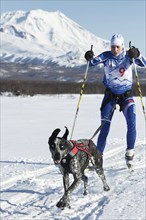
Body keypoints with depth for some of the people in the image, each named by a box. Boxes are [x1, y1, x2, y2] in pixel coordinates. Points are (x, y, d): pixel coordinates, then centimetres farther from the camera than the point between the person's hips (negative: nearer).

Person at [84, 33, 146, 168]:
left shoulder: (128, 55, -8)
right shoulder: (107, 56, -6)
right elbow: (93, 62, -15)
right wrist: (89, 58, -38)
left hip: (126, 94, 0)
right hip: (110, 95, 0)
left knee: (132, 123, -16)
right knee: (105, 125, -3)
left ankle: (130, 153, -4)